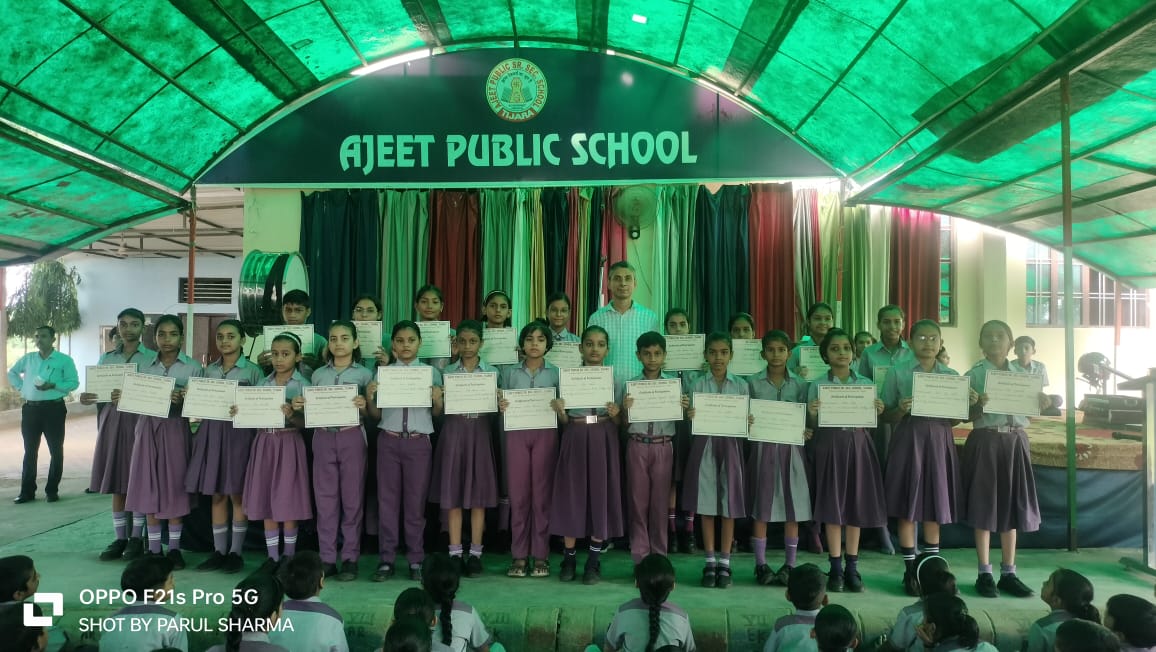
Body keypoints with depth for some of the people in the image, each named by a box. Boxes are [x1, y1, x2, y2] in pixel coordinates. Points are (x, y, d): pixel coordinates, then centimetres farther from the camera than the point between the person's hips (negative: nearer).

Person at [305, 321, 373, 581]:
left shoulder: (364, 374, 2)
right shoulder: (318, 374, 11)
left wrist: (363, 406, -18)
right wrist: (303, 406, -6)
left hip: (351, 436, -3)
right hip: (323, 436, 3)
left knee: (352, 498, 2)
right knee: (325, 499, 4)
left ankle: (350, 558, 10)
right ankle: (327, 558, 12)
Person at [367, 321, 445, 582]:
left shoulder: (431, 372, 4)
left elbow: (437, 413, 6)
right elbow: (376, 415, 8)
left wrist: (437, 399, -14)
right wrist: (369, 397, -10)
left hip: (418, 441, -1)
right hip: (389, 440, 1)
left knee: (416, 501, 4)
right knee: (387, 500, 4)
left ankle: (415, 560, 14)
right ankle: (386, 559, 14)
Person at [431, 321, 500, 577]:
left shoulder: (492, 372, 5)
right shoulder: (447, 371, 6)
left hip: (479, 432, 0)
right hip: (453, 431, 1)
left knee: (478, 494, 3)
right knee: (452, 494, 2)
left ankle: (475, 553, 12)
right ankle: (455, 553, 11)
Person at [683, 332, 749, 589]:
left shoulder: (741, 385, 4)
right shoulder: (698, 385, 3)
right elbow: (694, 422, 2)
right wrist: (690, 417, -20)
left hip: (730, 445, 0)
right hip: (705, 445, 0)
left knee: (729, 504, 3)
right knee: (707, 505, 4)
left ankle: (724, 562, 14)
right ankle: (710, 562, 14)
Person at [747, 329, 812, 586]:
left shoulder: (799, 384, 5)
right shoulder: (753, 383, 2)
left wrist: (806, 431, -12)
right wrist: (746, 423, -16)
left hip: (790, 449, 1)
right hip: (762, 448, -1)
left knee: (792, 509, 4)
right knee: (761, 509, 4)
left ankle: (789, 564, 16)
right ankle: (760, 564, 14)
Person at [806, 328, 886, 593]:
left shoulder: (866, 384, 8)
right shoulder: (817, 385, 3)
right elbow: (814, 425, 3)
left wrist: (878, 411, -10)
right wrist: (812, 413, -18)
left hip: (858, 444, 2)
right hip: (830, 445, -2)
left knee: (856, 505, 5)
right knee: (832, 506, 0)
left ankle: (852, 567, 15)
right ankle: (836, 568, 9)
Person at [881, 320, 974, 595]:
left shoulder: (952, 375, 9)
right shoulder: (898, 372, 0)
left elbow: (953, 420, 11)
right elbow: (887, 416, 1)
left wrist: (967, 404, -8)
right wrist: (901, 410, -19)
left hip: (940, 441, 3)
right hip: (909, 440, -3)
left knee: (935, 506, 9)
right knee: (908, 506, 0)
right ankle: (910, 569, 10)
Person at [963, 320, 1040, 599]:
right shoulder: (973, 375, -2)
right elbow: (967, 416, -4)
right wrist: (980, 405, -23)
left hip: (1016, 441, 4)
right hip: (986, 442, -4)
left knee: (1012, 506, 8)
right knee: (983, 506, 0)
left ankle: (1008, 573, 17)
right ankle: (985, 574, 9)